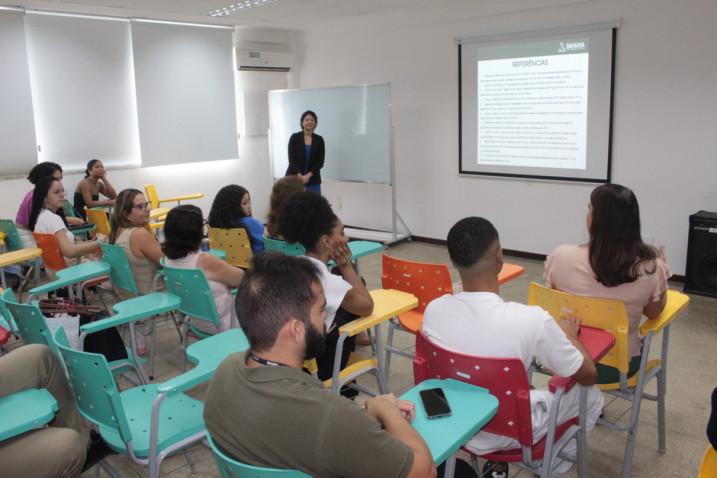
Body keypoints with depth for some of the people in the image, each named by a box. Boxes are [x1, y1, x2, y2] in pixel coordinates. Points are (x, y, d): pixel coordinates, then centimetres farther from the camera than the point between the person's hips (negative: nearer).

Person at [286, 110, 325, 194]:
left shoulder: (319, 140, 4)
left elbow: (320, 162, -2)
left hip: (313, 181, 2)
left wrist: (308, 176, -15)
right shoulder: (295, 137, -1)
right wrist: (300, 176, -17)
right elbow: (291, 159, -7)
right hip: (294, 179, -2)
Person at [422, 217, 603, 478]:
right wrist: (568, 334, 6)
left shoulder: (433, 310, -18)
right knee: (591, 396, 19)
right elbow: (588, 375, -13)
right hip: (508, 434, -4)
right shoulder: (531, 319, -31)